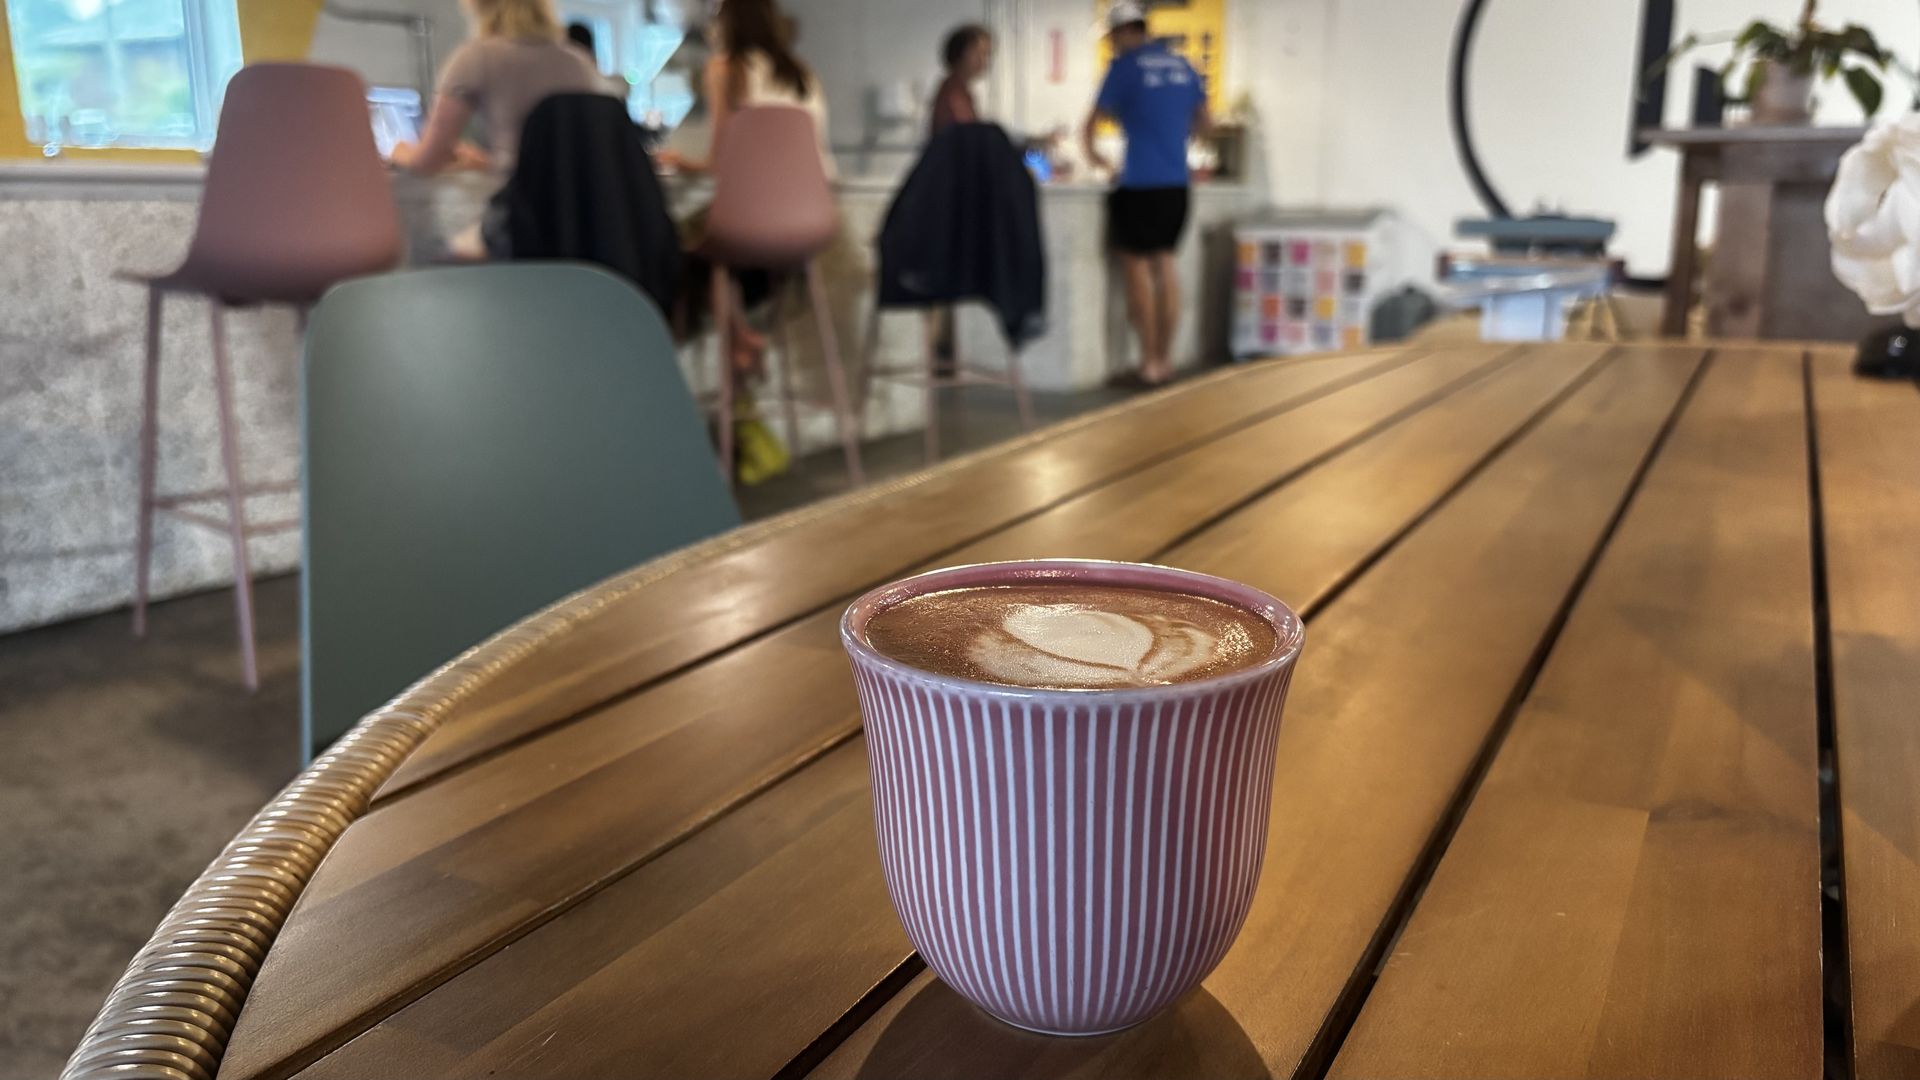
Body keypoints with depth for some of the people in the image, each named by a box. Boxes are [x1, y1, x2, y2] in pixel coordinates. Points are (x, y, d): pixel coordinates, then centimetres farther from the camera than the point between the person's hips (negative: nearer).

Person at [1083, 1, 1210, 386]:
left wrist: (1093, 154, 17)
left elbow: (1092, 124, -1)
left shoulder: (1125, 66, -5)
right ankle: (1166, 357, 16)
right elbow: (1204, 124, 21)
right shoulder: (1182, 66, 11)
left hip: (1139, 184, -5)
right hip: (1177, 184, 6)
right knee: (1164, 260, 14)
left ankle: (1150, 360, 4)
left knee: (1136, 263, 4)